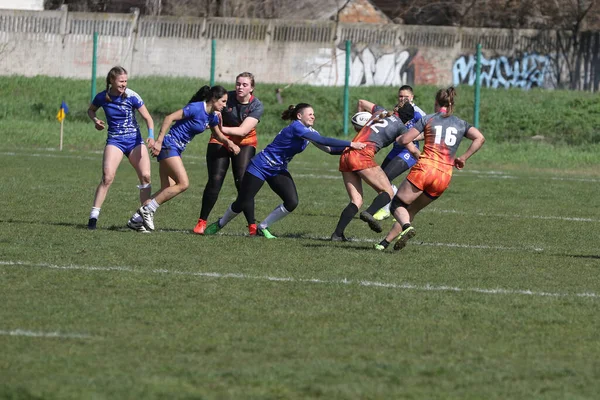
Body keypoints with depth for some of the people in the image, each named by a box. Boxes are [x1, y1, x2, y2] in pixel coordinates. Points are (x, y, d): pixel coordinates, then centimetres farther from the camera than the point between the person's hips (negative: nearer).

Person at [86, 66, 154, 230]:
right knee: (107, 177, -18)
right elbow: (91, 110, 16)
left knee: (145, 176, -9)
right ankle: (94, 215, -13)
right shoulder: (102, 97, -5)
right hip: (115, 141, -1)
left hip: (135, 140, 1)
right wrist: (95, 120, -5)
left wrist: (151, 136, -20)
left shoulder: (132, 97, -10)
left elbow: (147, 118, -4)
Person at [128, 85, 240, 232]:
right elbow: (169, 118, -19)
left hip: (176, 150, 9)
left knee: (168, 189, 4)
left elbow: (218, 135, 26)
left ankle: (137, 219, 7)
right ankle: (148, 209, -10)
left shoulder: (212, 116, 10)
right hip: (168, 146, -9)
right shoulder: (196, 108, -17)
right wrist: (159, 141, -23)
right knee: (183, 183, -16)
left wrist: (229, 143, 5)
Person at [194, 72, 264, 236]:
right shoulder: (227, 97, -13)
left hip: (245, 144, -1)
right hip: (220, 142, 1)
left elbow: (243, 131, -24)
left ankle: (252, 225, -8)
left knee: (243, 182, -13)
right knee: (215, 181, -10)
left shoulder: (256, 106, -15)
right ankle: (202, 221, 0)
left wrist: (220, 128, -35)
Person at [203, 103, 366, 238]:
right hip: (260, 167, -8)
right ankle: (220, 224, 25)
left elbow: (329, 149, 4)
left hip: (279, 171, 8)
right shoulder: (296, 127, -25)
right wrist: (350, 144, -34)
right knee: (242, 203, -4)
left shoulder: (309, 131, 3)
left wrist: (348, 148, -12)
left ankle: (263, 227, 6)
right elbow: (323, 141, -34)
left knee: (291, 203, -13)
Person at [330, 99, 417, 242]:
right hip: (363, 156, -7)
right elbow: (413, 150, 8)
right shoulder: (400, 126, 8)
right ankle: (370, 213, -30)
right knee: (388, 192, 0)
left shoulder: (382, 113, 25)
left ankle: (337, 234, -7)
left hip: (346, 155, 7)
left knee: (356, 201, 8)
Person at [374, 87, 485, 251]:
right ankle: (386, 242, 11)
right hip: (445, 176, 4)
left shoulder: (428, 119, 7)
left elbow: (403, 140, 1)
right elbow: (480, 138, 0)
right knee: (411, 210, 17)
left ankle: (407, 227, -25)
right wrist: (463, 158, 6)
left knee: (397, 205, 6)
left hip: (425, 168, -4)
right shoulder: (461, 124, 15)